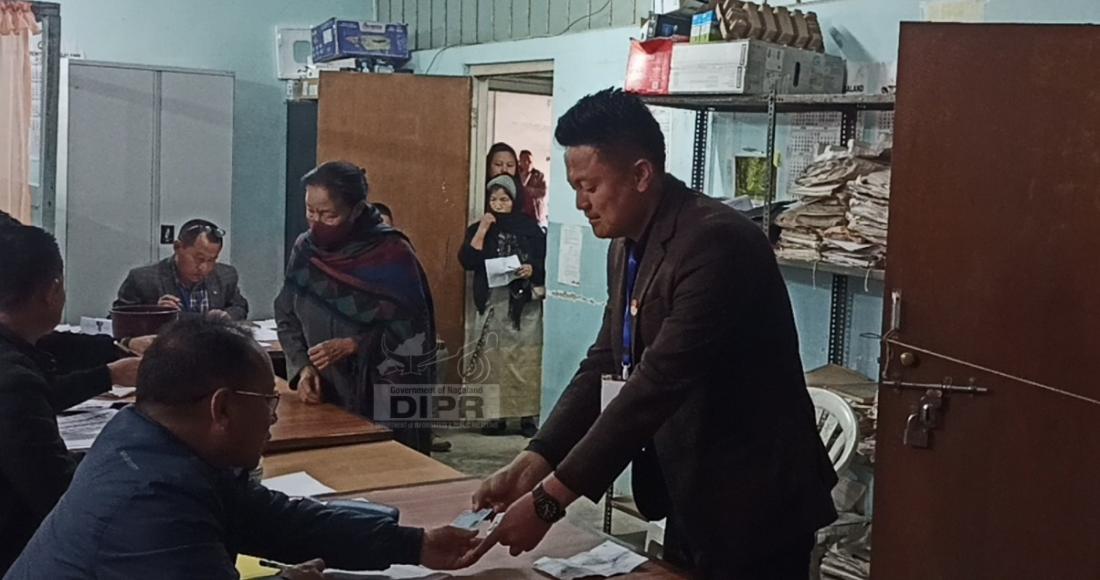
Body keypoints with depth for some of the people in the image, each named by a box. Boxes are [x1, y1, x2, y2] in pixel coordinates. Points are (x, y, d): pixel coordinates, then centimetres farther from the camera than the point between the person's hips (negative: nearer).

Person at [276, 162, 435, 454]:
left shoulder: (393, 255, -14)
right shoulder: (305, 249, 2)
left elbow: (411, 331, -13)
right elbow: (287, 318, 7)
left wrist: (352, 346, -21)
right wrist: (303, 367, -8)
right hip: (324, 397, 4)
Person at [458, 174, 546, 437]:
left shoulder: (529, 227, 7)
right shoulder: (478, 228, 11)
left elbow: (545, 262, 6)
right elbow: (467, 262, -3)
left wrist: (532, 269, -14)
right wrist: (482, 230, -8)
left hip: (525, 304, -1)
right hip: (491, 304, 1)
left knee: (526, 361, -6)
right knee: (493, 362, -3)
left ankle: (527, 415, -3)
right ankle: (496, 415, 4)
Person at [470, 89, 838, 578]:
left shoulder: (715, 242, -23)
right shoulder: (628, 245, 5)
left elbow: (658, 385, -28)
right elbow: (603, 366, 6)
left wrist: (549, 500, -26)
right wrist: (533, 464, -7)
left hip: (752, 506, -8)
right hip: (691, 500, 8)